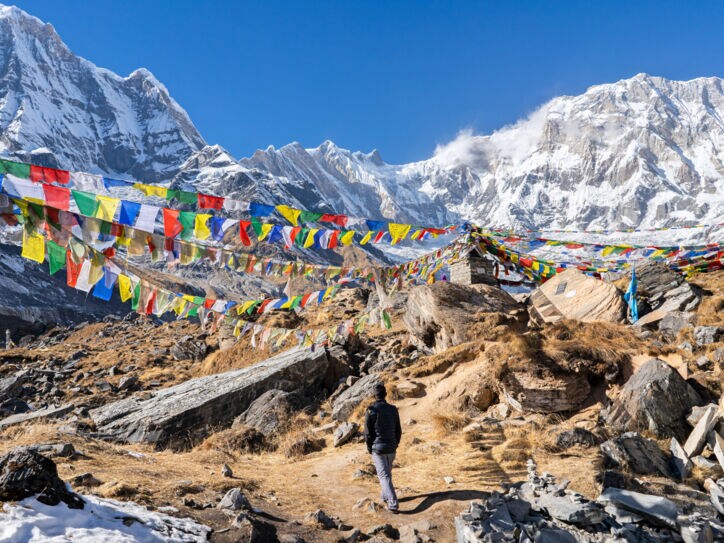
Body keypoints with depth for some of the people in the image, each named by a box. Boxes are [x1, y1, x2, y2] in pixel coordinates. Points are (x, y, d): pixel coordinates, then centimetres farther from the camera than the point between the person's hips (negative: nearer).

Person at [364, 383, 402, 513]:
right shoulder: (393, 409, -1)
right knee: (387, 472, 24)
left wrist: (369, 447, 4)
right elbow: (398, 431, 5)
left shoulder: (371, 410, -13)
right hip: (391, 448, 4)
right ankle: (386, 496, 39)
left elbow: (367, 432, -10)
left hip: (377, 448, -4)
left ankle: (393, 503, -11)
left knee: (384, 476, -2)